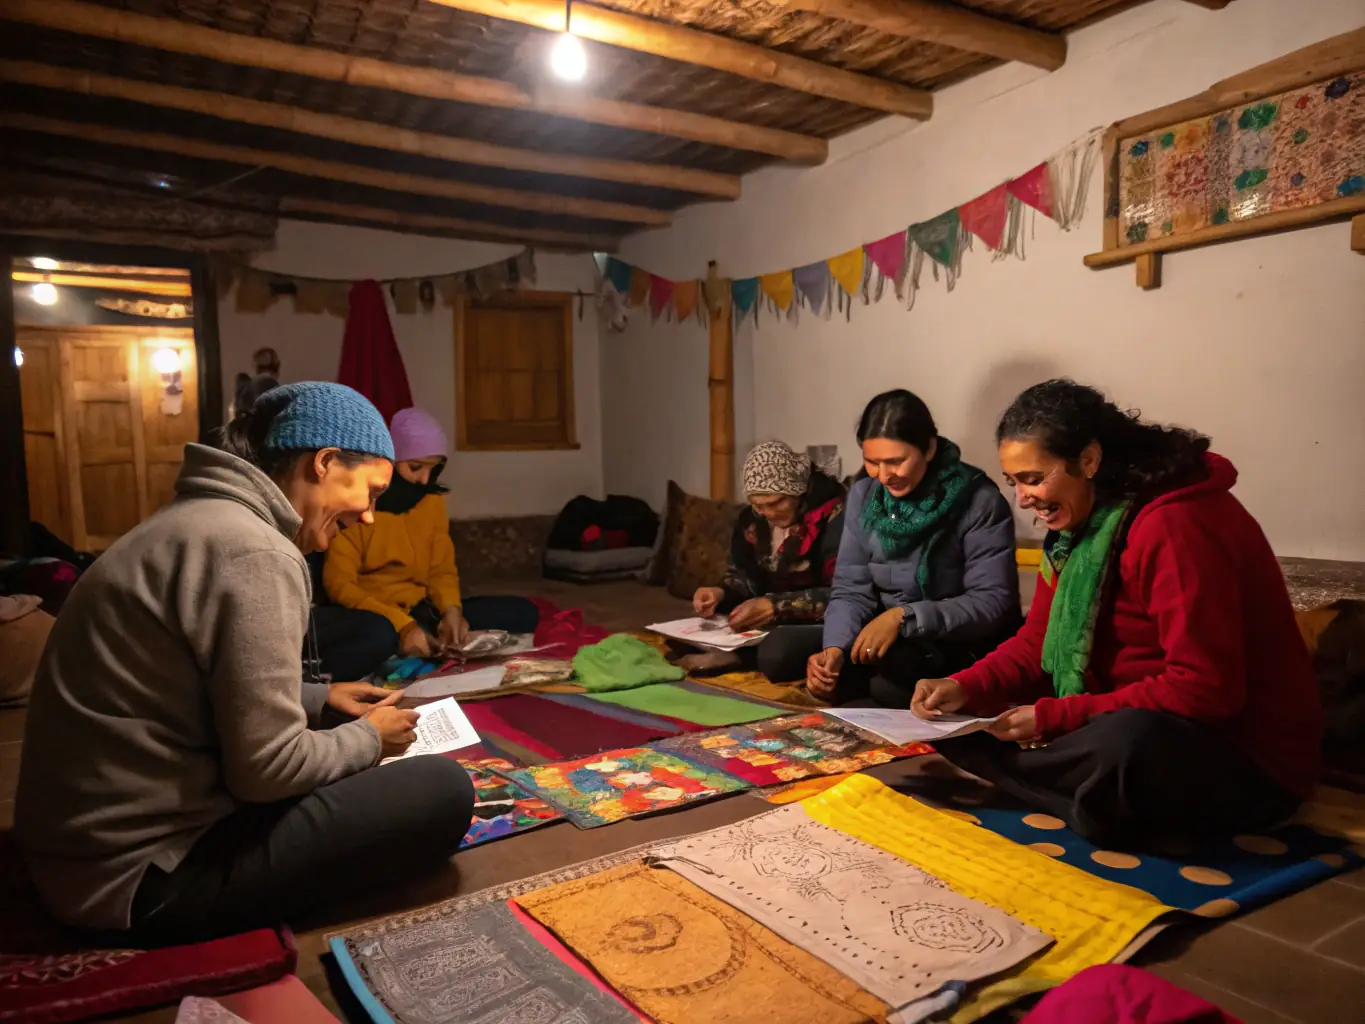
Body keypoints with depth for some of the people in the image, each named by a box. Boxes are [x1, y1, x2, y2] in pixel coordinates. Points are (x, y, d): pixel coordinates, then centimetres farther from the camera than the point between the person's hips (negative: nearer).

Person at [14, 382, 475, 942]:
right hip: (144, 875, -10)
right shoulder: (251, 553, -23)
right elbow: (268, 768, -22)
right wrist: (369, 739, -4)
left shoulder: (201, 518, 10)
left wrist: (320, 700, 16)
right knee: (443, 791, -13)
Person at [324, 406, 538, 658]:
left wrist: (452, 609, -14)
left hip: (420, 612, 6)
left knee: (523, 612, -8)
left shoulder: (432, 500, 7)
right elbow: (339, 584, -17)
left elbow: (442, 571, 10)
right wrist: (402, 625, -31)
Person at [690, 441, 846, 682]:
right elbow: (745, 575, 15)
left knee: (777, 651, -39)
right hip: (774, 624, 7)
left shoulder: (834, 514, -17)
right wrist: (721, 593, -9)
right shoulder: (752, 518, 5)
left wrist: (775, 607, -30)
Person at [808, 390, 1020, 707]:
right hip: (891, 641, 5)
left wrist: (904, 617, -29)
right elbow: (851, 589, -1)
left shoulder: (980, 502, -16)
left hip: (965, 649, -5)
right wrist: (835, 648, -21)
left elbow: (993, 602, -19)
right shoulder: (863, 496, 0)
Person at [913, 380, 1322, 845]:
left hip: (1245, 761, -8)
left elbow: (1204, 689, -27)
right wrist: (964, 688, -12)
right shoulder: (1078, 523, 4)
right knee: (955, 718, 1)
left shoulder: (1174, 525, -23)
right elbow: (1037, 643, 7)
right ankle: (1106, 802, -11)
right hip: (1133, 729, 8)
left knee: (1128, 740, -42)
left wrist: (1054, 718, -24)